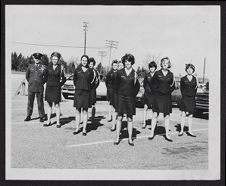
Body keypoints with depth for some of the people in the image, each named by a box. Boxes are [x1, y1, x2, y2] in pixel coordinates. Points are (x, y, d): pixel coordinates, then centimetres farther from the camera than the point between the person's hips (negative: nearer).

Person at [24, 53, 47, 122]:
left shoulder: (43, 67, 2)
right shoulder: (30, 66, 7)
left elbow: (45, 77, 11)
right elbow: (27, 76, 18)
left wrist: (42, 83, 4)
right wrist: (30, 82, 11)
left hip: (39, 88, -2)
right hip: (31, 87, 2)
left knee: (40, 103, 1)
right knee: (30, 102, 7)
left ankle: (41, 116, 10)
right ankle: (28, 116, 15)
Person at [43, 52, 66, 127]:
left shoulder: (60, 67, 0)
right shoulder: (48, 66, 4)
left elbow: (64, 79, 8)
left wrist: (60, 84, 0)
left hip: (56, 88, -2)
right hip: (49, 87, 3)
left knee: (57, 105, -2)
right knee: (49, 105, 8)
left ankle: (58, 122, 4)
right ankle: (48, 121, 15)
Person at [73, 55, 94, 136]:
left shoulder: (90, 71, 5)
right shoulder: (77, 70, 6)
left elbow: (91, 81, 10)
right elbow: (74, 80, 15)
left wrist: (86, 87, 5)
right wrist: (78, 87, 10)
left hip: (86, 92, -1)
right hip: (78, 92, 1)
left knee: (85, 111, 1)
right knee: (77, 111, 3)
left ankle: (84, 129, 7)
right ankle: (77, 128, 11)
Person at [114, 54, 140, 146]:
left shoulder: (134, 73, 2)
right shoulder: (119, 72, 2)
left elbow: (137, 86, 11)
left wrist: (133, 94, 5)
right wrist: (119, 93, 9)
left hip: (130, 98, 0)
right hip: (121, 97, 0)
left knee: (130, 119, 4)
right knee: (119, 117, 1)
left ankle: (130, 139, 10)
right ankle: (117, 138, 8)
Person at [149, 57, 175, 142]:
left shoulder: (171, 74, 6)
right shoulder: (157, 73, 1)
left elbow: (173, 86, 15)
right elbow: (153, 84, 9)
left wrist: (169, 91, 3)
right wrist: (156, 91, 0)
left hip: (167, 97, 2)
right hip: (157, 96, -2)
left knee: (167, 116, 4)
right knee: (155, 115, -3)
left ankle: (167, 134, 11)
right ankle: (152, 133, 7)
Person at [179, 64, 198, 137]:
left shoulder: (194, 79, 8)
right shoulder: (183, 79, 2)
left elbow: (195, 89, 10)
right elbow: (181, 89, 4)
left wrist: (193, 96, 0)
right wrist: (184, 96, -3)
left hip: (192, 99, 2)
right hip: (184, 98, -2)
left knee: (190, 116, 5)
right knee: (183, 115, -2)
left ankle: (190, 131, 10)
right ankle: (181, 130, 4)